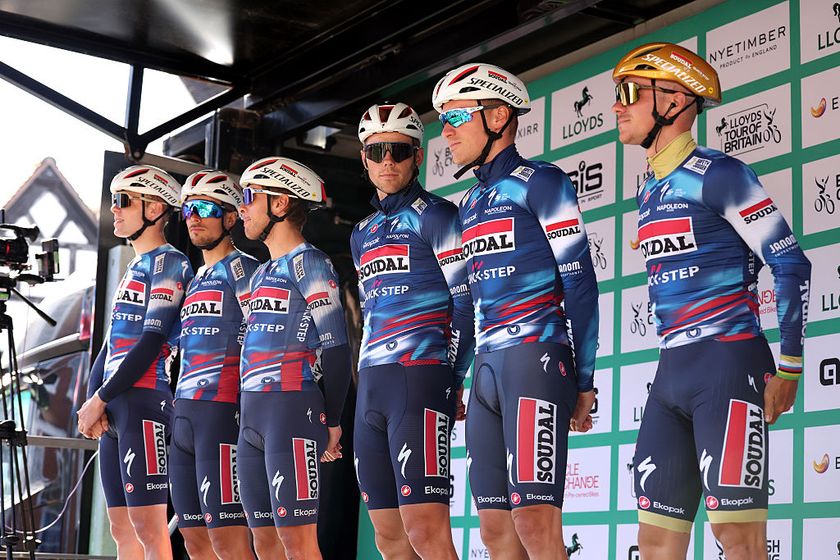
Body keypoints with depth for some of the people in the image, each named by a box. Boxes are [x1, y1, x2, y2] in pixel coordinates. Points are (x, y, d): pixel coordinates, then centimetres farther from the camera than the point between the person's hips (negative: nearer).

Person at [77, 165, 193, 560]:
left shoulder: (168, 263, -5)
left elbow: (152, 340, -14)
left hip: (144, 398, -9)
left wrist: (99, 399, -13)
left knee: (148, 528, -12)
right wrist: (93, 400, 5)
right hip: (114, 405, 9)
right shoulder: (134, 267, 23)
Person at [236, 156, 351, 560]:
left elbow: (336, 348, -11)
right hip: (252, 416, 9)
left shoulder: (307, 263, -5)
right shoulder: (262, 274, 22)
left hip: (293, 408, -9)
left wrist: (331, 421, -10)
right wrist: (250, 415, 18)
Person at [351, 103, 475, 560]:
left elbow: (468, 301, -7)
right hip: (370, 388, 8)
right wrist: (368, 382, 18)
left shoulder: (434, 215, -1)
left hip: (420, 380, -8)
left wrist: (453, 382, -12)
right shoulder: (363, 234, 22)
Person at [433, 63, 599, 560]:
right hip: (487, 369, 8)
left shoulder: (540, 182, -3)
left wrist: (584, 382, -10)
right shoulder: (471, 203, 21)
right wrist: (469, 378, 18)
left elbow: (580, 283, -7)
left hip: (538, 358, -8)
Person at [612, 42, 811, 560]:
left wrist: (790, 368, -13)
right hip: (671, 372, 8)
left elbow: (791, 264, -9)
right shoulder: (649, 193, 18)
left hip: (729, 363, -8)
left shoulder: (718, 175, -6)